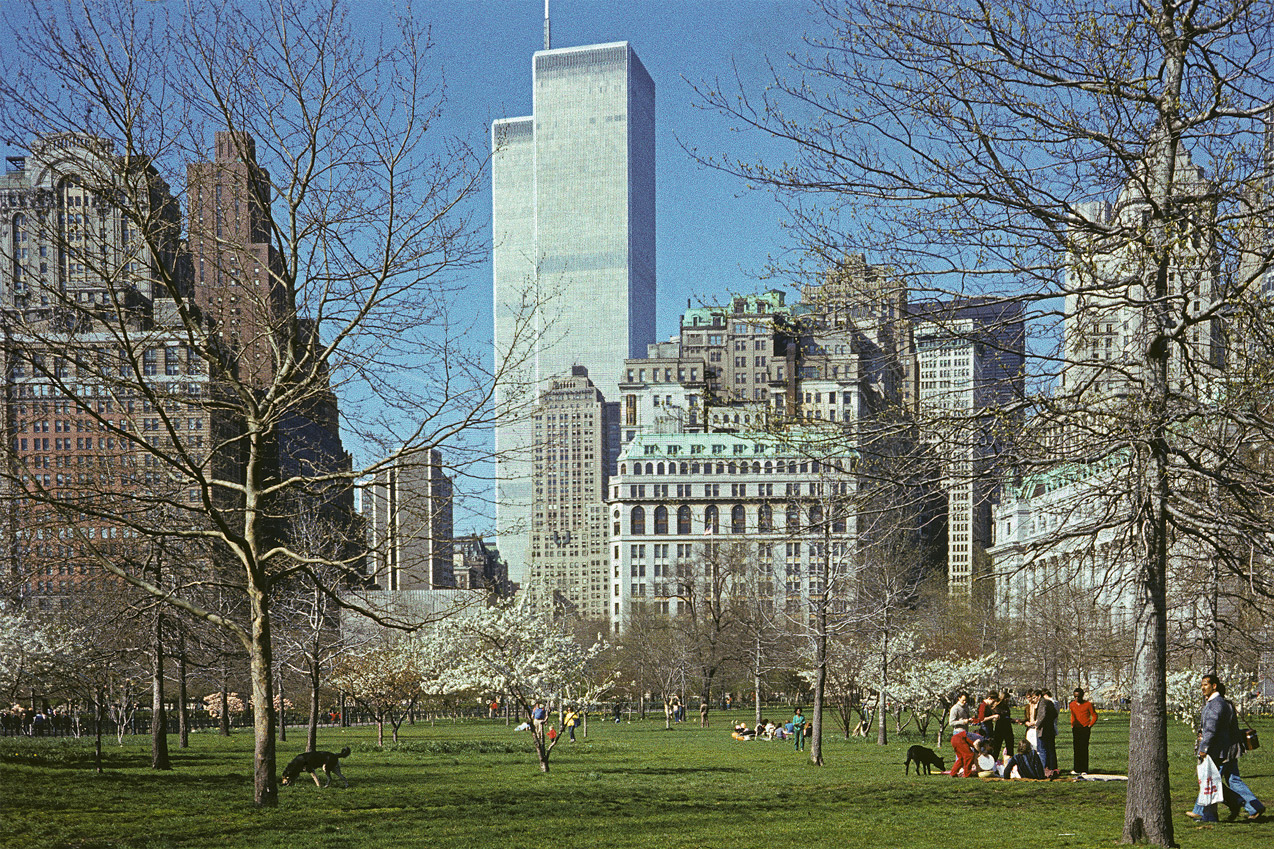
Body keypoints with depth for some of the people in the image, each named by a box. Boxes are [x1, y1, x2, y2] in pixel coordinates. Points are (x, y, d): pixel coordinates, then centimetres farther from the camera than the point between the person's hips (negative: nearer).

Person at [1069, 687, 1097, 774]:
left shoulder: (1088, 704, -4)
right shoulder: (1072, 704, 10)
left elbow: (1094, 716, 2)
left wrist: (1090, 726, -5)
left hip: (1085, 729, -5)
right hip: (1076, 729, 5)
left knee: (1084, 749, -8)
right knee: (1076, 749, 3)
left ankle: (1084, 770, -6)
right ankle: (1077, 769, 6)